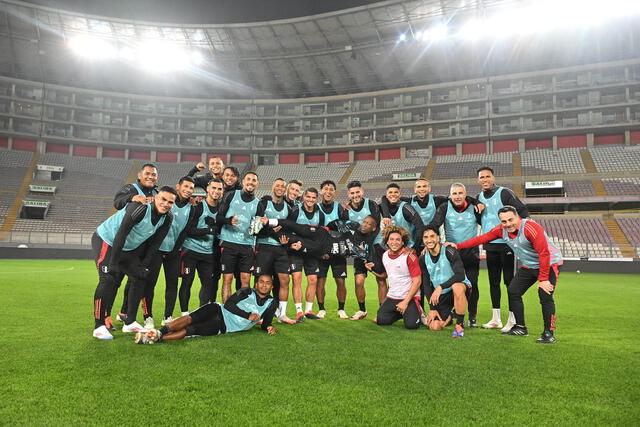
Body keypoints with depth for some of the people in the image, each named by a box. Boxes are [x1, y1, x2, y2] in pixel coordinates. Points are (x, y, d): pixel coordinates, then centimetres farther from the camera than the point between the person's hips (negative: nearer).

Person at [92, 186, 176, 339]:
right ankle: (99, 326, -7)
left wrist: (145, 265, -5)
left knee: (141, 277, 5)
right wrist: (113, 263, -30)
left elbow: (155, 244, -1)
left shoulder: (166, 219, -8)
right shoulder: (140, 207, -31)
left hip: (128, 248, 8)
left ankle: (130, 323, 15)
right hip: (106, 241, -8)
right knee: (108, 280, -18)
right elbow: (121, 235, -32)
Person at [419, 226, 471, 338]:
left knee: (457, 287, -41)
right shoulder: (423, 259, 1)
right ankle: (449, 316, 26)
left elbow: (460, 275, -27)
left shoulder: (449, 251, -16)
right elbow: (427, 285, 4)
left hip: (460, 287, -4)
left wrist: (440, 287, -34)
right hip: (441, 295, 5)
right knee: (434, 326, -11)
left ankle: (460, 324, -19)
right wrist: (432, 308, -3)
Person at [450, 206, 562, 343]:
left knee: (545, 296, -20)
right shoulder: (501, 230, -8)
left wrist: (543, 279, -27)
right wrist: (458, 246, -5)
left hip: (550, 264, -7)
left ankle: (549, 333, -6)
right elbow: (481, 239, -2)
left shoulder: (531, 228, -29)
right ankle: (521, 328, 18)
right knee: (512, 291, 4)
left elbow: (544, 254, -28)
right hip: (529, 266, 7)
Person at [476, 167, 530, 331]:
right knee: (493, 282, 11)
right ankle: (496, 319, 20)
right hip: (490, 246, 6)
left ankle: (512, 320, 4)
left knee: (510, 281, -3)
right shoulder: (479, 197, 12)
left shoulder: (504, 193, -7)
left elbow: (523, 211, -8)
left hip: (507, 244, -6)